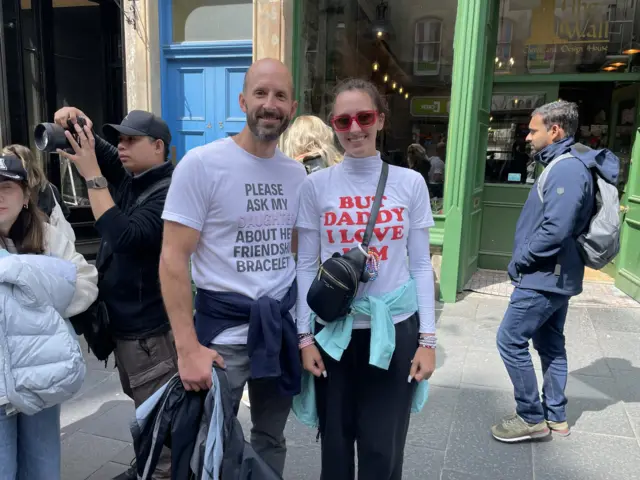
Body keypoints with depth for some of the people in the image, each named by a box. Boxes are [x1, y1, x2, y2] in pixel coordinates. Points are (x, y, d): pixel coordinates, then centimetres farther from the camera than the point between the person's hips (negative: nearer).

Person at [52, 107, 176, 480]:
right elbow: (97, 146, 15)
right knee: (145, 408, 23)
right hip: (123, 321, 9)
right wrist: (75, 120, -7)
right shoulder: (127, 176, 6)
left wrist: (92, 175, -26)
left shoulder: (170, 191, -19)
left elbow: (125, 236, -30)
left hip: (150, 327, -9)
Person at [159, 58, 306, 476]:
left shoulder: (296, 173, 5)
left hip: (281, 327, 5)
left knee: (271, 440, 20)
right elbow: (173, 259, -13)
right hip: (223, 329, -4)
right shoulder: (202, 164, -12)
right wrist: (188, 347, -18)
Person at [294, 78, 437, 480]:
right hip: (334, 330, 0)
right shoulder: (316, 185, -3)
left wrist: (428, 338, -2)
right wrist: (305, 336, -2)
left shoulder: (411, 183, -1)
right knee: (335, 443, 14)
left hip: (394, 328, 0)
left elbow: (421, 266, 1)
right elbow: (306, 267, 1)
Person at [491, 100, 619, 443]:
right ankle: (555, 416, 29)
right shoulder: (565, 165, 13)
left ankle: (532, 418, 10)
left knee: (510, 340, -3)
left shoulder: (567, 170, -20)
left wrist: (518, 262, -16)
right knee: (550, 343, 17)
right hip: (556, 275, 10)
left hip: (545, 276, -10)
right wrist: (524, 262, 11)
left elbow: (554, 231, -29)